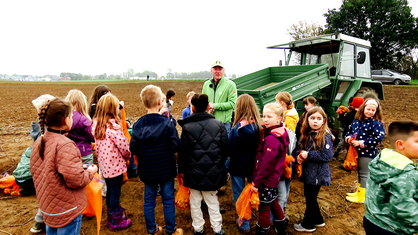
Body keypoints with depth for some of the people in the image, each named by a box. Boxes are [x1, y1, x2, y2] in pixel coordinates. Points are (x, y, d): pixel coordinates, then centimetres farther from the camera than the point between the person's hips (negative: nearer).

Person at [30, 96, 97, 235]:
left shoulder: (38, 143, 0)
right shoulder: (65, 146, -27)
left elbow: (34, 171, 12)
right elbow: (76, 180, -27)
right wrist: (90, 172, -9)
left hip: (47, 206, 8)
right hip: (67, 209, -8)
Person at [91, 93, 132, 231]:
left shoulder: (95, 124, 1)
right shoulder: (112, 125, -24)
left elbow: (97, 145, 9)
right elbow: (123, 145, -21)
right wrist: (127, 156, -2)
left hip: (104, 164, 8)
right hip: (115, 164, -8)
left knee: (110, 190, 22)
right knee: (115, 192, 7)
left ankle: (111, 217, 40)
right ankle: (115, 222, 22)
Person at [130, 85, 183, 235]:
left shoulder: (137, 125, -7)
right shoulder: (167, 123, -18)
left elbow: (133, 149, -4)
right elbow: (176, 146, -17)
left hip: (146, 171, 3)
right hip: (166, 170, -3)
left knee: (149, 201, 18)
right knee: (168, 201, 13)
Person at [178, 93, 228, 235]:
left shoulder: (187, 127, -12)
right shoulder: (219, 124, -5)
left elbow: (183, 151, -6)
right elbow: (225, 148, 1)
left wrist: (181, 169, 7)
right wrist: (220, 164, 15)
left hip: (194, 172, -2)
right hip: (213, 172, 2)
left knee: (195, 200, 17)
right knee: (212, 199, 18)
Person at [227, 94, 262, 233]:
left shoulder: (238, 129, -24)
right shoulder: (259, 125, -11)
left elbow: (230, 150, -15)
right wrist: (253, 156, 11)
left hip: (238, 167, -4)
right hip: (254, 165, 5)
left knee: (239, 196, 14)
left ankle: (244, 225, 27)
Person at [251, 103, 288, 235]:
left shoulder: (271, 139, -26)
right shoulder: (280, 135, 3)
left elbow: (266, 164, -25)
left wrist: (256, 182, -18)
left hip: (266, 180, -9)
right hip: (274, 178, 9)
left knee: (264, 209, 7)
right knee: (274, 205, 24)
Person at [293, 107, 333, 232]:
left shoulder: (325, 136, -16)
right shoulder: (306, 134, 5)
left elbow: (328, 156, -23)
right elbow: (298, 148, 10)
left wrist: (308, 155, -22)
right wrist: (299, 155, -12)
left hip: (317, 174, -7)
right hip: (307, 172, 7)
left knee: (310, 198, 7)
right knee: (309, 197, 20)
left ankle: (308, 224, 26)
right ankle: (318, 220, 41)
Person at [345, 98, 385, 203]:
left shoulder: (376, 123, -12)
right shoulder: (357, 121, 6)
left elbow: (379, 138, -21)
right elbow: (349, 130, 16)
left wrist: (361, 143, -21)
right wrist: (349, 138, -7)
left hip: (367, 153, -7)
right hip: (356, 151, 7)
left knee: (364, 174, 3)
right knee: (359, 173, 20)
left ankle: (362, 197, 14)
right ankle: (358, 192, 36)